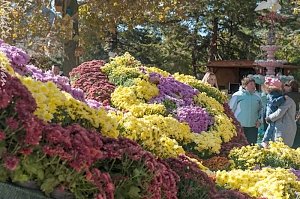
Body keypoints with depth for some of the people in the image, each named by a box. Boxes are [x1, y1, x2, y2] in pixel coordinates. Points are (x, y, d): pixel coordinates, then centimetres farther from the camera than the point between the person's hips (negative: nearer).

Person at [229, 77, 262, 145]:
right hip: (240, 126, -4)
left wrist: (259, 120, 9)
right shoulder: (237, 95, -4)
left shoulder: (257, 96, 10)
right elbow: (231, 109, -2)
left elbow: (260, 109, 21)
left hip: (253, 127, 4)